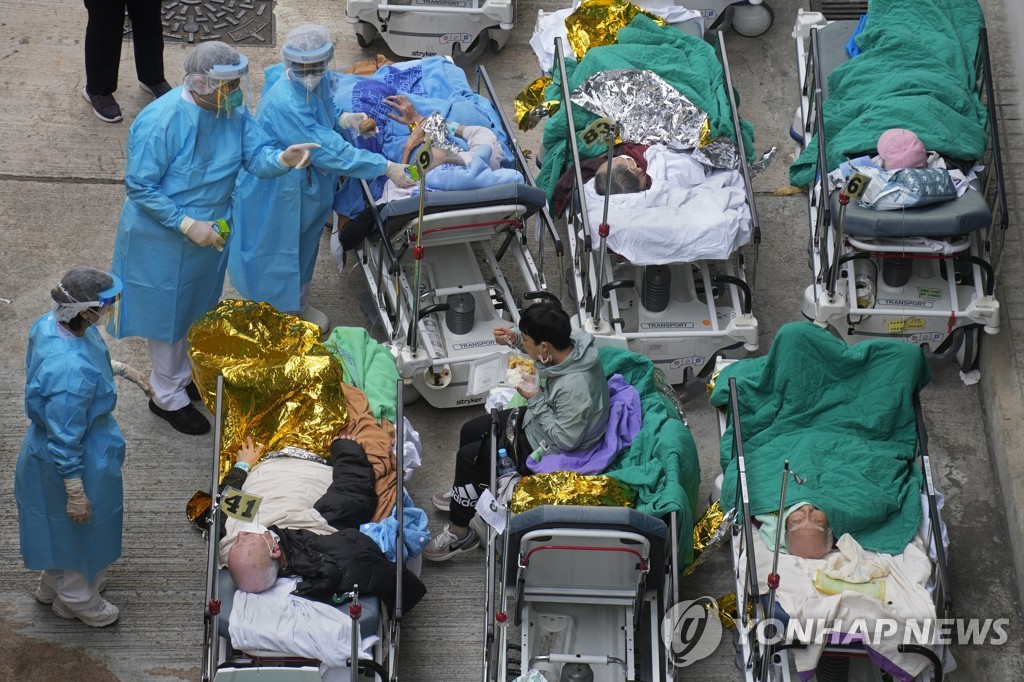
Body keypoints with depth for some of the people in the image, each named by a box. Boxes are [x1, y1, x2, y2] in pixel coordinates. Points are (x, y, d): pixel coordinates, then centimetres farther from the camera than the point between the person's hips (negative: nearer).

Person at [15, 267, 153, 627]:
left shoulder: (51, 323, -17)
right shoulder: (71, 371, -42)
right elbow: (65, 442, -31)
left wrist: (122, 369, 15)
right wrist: (76, 494, -20)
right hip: (79, 461, -8)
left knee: (63, 528, 32)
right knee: (81, 526, 21)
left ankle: (53, 584, 58)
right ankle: (77, 599, 48)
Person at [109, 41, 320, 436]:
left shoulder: (232, 110, -10)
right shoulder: (161, 122, -30)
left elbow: (256, 154, -9)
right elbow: (140, 186, -25)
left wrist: (281, 159, -33)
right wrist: (187, 225, -27)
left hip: (210, 232, 7)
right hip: (164, 238, -7)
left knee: (197, 308, 24)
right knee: (169, 315, 11)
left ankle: (185, 377, 47)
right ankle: (168, 398, 30)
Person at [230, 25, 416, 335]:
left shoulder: (321, 82, -12)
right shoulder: (284, 103, -37)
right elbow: (330, 151, -36)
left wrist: (344, 120, -10)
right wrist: (387, 168, -35)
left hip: (308, 186, 8)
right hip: (276, 191, -8)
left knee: (304, 247, 26)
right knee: (277, 252, 12)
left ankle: (297, 306, 49)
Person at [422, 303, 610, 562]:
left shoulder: (574, 387, -41)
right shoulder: (573, 342, -17)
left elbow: (565, 439, -30)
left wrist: (535, 399, -26)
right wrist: (516, 340, -7)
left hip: (547, 451, -9)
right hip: (536, 421, 10)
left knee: (469, 456, -4)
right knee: (470, 431, 19)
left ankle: (459, 532, 16)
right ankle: (463, 495, 45)